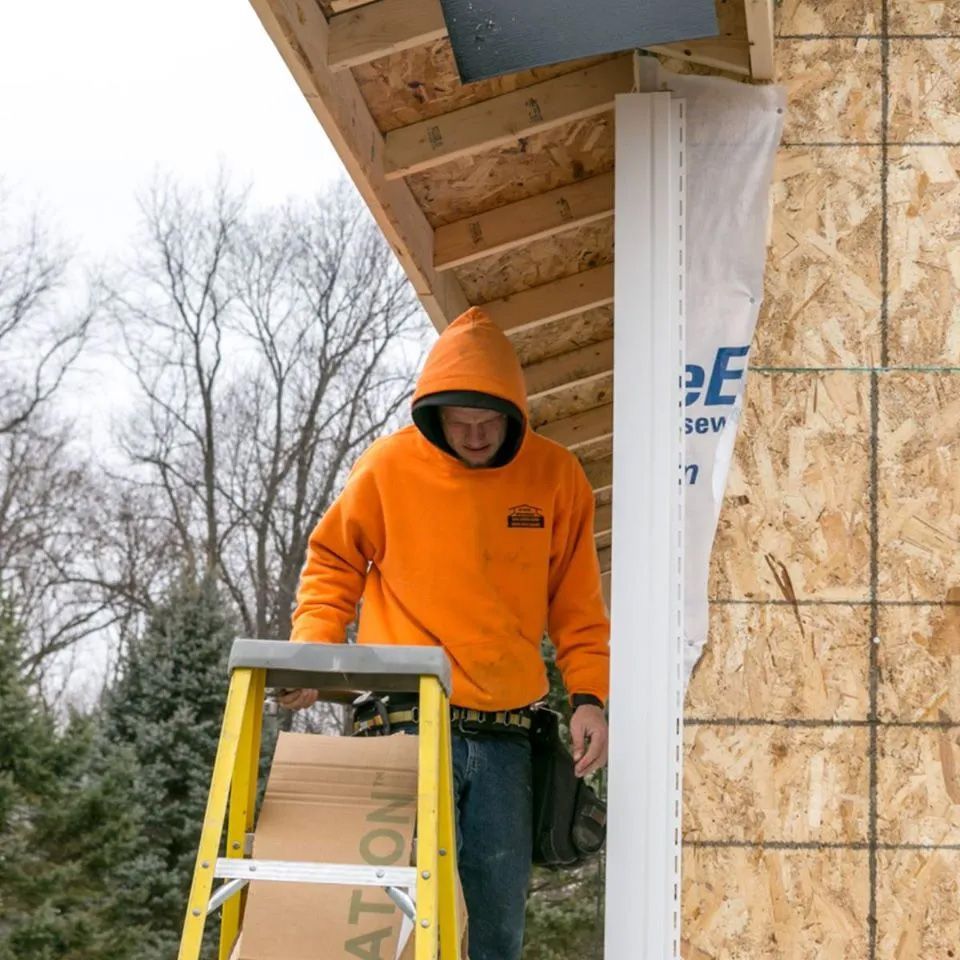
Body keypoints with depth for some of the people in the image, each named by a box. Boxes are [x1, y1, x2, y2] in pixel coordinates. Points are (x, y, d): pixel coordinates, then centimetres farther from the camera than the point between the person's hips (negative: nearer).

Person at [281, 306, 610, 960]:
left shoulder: (555, 475, 3)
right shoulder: (391, 465, -2)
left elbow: (575, 604, 10)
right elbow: (333, 562, 10)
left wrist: (588, 694, -1)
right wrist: (313, 648, -4)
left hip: (505, 733, 2)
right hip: (408, 725, -2)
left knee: (500, 907, 6)